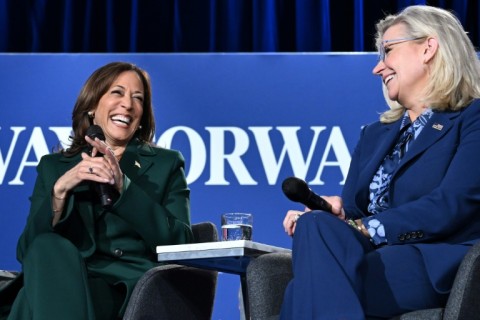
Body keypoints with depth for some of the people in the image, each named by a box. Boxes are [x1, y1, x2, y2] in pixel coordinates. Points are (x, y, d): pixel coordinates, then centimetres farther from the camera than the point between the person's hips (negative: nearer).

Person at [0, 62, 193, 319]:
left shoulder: (167, 164, 15)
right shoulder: (53, 167, 18)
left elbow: (180, 244, -1)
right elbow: (28, 252, 5)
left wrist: (123, 186, -10)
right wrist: (60, 190, -10)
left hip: (138, 290, -2)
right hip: (68, 287, 2)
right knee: (48, 248, -33)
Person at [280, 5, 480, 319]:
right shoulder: (375, 134, 28)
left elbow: (450, 206, -10)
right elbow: (351, 211, 16)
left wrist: (367, 229, -18)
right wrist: (332, 213, -8)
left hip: (440, 267, -5)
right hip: (375, 260, 6)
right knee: (318, 225, -30)